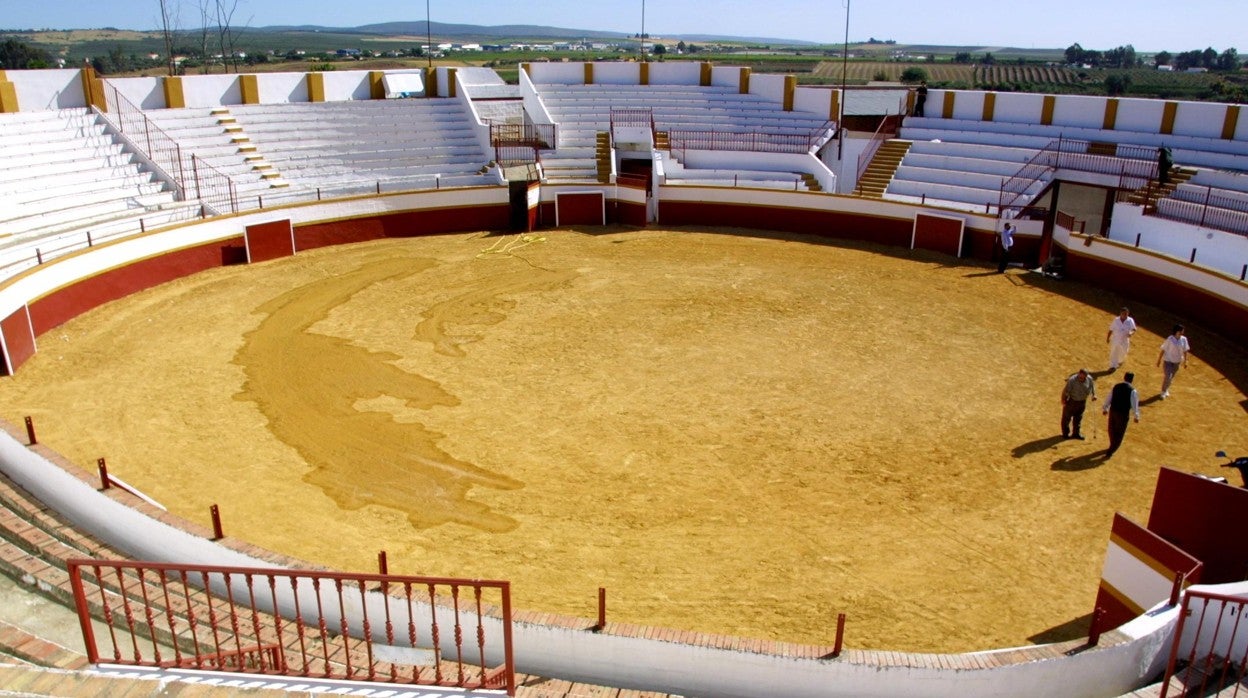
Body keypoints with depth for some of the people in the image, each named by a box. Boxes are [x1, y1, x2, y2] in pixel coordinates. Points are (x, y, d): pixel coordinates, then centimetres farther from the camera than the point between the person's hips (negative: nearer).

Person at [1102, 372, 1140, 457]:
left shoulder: (1116, 386, 1)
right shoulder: (1132, 390, -13)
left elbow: (1109, 399, 10)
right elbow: (1134, 405, -11)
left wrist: (1105, 409, 23)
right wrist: (1136, 416, -2)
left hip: (1113, 411, 5)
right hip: (1123, 414, -5)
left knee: (1112, 430, 22)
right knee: (1119, 433, 8)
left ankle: (1112, 446, 43)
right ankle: (1110, 451, 7)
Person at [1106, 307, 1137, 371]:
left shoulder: (1130, 320, -13)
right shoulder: (1116, 320, -8)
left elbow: (1134, 329, -18)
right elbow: (1111, 330, 0)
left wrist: (1131, 333, -42)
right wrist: (1108, 338, 6)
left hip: (1124, 341, 0)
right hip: (1115, 340, 0)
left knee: (1123, 353, 18)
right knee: (1113, 353, 5)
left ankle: (1120, 361, 49)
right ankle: (1113, 366, 17)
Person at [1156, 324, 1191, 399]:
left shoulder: (1184, 339, -6)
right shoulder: (1170, 339, -19)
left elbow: (1185, 351, 4)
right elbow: (1163, 350, -12)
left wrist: (1185, 361, 5)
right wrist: (1159, 360, -7)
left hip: (1177, 361, 4)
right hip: (1168, 360, -4)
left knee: (1172, 377, 15)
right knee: (1168, 376, -10)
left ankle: (1166, 390, 37)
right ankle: (1163, 391, 9)